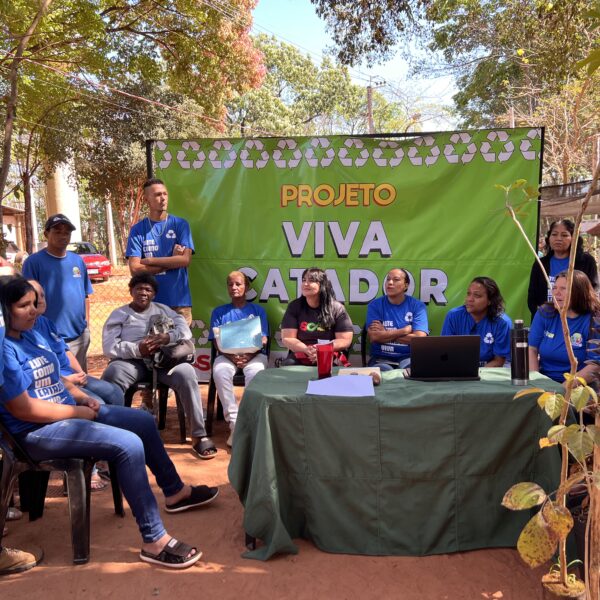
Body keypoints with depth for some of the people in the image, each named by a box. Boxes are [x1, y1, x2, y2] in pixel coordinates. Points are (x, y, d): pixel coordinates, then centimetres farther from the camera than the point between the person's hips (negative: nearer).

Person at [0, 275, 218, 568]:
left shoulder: (32, 335, 9)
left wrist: (81, 399, 2)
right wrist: (78, 411, -16)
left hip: (68, 410, 10)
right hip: (38, 432, -10)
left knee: (144, 421, 9)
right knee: (129, 445, -26)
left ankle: (175, 491, 27)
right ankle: (154, 541, -19)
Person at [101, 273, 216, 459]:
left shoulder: (163, 310, 20)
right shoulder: (118, 314, 15)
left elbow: (185, 330, 6)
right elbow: (109, 347, 0)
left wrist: (167, 337, -15)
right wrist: (138, 349, -16)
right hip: (131, 361, -1)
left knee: (186, 373, -31)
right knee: (111, 374, -35)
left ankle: (199, 436, -23)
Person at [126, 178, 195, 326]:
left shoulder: (180, 224, 4)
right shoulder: (137, 230, 5)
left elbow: (185, 259, -7)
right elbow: (135, 269, -4)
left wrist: (149, 261, -5)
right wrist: (171, 261, -7)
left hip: (179, 301, 0)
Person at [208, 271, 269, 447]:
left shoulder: (258, 310, 15)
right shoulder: (219, 312, 18)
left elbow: (263, 339, 5)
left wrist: (249, 355, -15)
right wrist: (231, 356, -14)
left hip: (254, 354, -1)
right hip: (227, 355, 1)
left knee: (255, 372, -36)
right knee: (220, 371, -34)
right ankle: (234, 423, -30)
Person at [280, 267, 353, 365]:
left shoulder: (337, 308, 0)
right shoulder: (294, 306, 4)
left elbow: (345, 340, -3)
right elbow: (287, 339, -1)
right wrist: (307, 349, -19)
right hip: (300, 357, 2)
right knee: (288, 364, -30)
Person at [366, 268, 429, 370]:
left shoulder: (417, 306, 1)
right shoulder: (374, 305, 1)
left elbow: (419, 338, -11)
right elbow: (374, 337, -13)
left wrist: (385, 334, -9)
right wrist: (406, 330, -8)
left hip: (409, 357, 1)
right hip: (382, 358, -1)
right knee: (383, 370, -34)